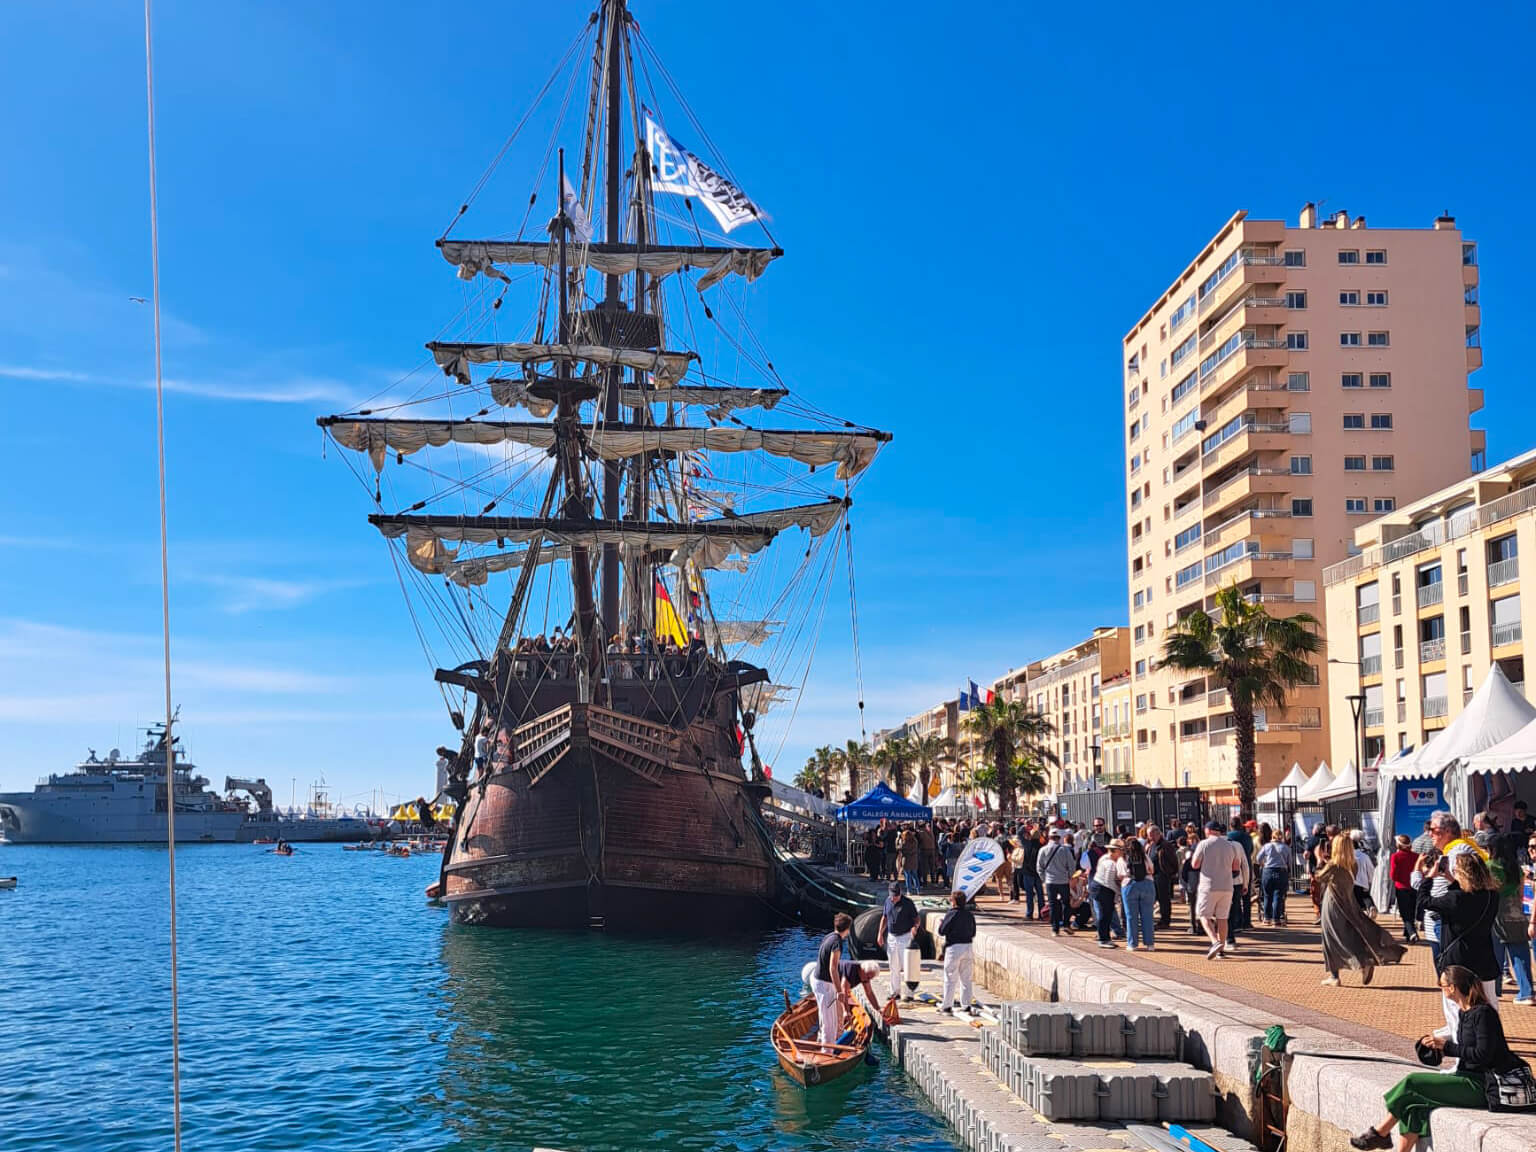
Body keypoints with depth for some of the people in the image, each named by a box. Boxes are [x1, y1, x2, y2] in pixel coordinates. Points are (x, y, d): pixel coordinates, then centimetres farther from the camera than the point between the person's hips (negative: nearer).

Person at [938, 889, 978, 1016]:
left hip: (954, 947, -5)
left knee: (950, 978, 1)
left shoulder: (951, 914, -12)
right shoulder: (970, 915, 7)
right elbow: (973, 933, 12)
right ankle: (966, 1004, 13)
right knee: (966, 978, 12)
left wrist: (940, 923, 7)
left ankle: (946, 1005, 3)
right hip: (968, 947, 5)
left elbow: (942, 931, -12)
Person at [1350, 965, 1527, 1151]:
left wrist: (1446, 1046, -16)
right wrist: (1437, 1043, 2)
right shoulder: (1463, 1012, 12)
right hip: (1470, 1079, 9)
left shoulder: (1483, 1013, -16)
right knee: (1414, 1104, -11)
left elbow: (1483, 1054, -21)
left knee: (1412, 1082, -15)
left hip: (1483, 1085, -9)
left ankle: (1381, 1132, -2)